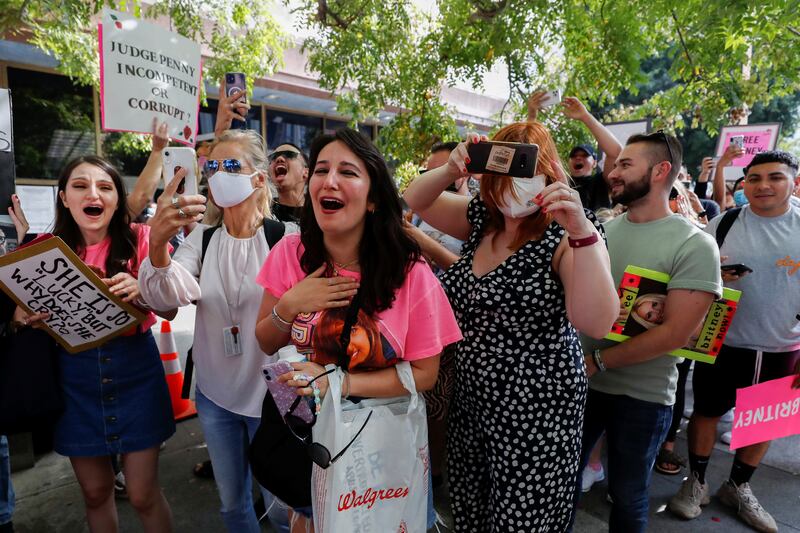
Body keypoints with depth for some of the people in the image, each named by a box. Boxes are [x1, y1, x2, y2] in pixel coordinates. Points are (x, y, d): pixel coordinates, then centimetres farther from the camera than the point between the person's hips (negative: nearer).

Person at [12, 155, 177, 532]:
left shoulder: (140, 239, -8)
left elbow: (170, 309, -10)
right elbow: (29, 311, 10)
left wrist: (141, 290, -30)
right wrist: (22, 316, -13)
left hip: (135, 369, -2)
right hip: (75, 375, 3)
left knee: (143, 495, 3)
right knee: (95, 492, 16)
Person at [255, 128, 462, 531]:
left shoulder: (410, 273, -23)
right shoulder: (290, 254, -15)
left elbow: (424, 373, -16)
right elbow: (265, 345, -4)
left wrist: (340, 382, -27)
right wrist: (288, 307, -25)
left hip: (381, 435, -2)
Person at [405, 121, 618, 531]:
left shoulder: (564, 235, -15)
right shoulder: (482, 219, 2)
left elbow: (597, 323, -26)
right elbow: (415, 199, 5)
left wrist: (582, 232, -34)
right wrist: (452, 169, -14)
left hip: (535, 413, -5)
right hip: (471, 402, 6)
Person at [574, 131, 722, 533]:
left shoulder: (694, 245, -12)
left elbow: (676, 333, -17)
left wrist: (597, 361, -17)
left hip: (642, 396, -4)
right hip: (581, 380, 4)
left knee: (627, 496, 16)